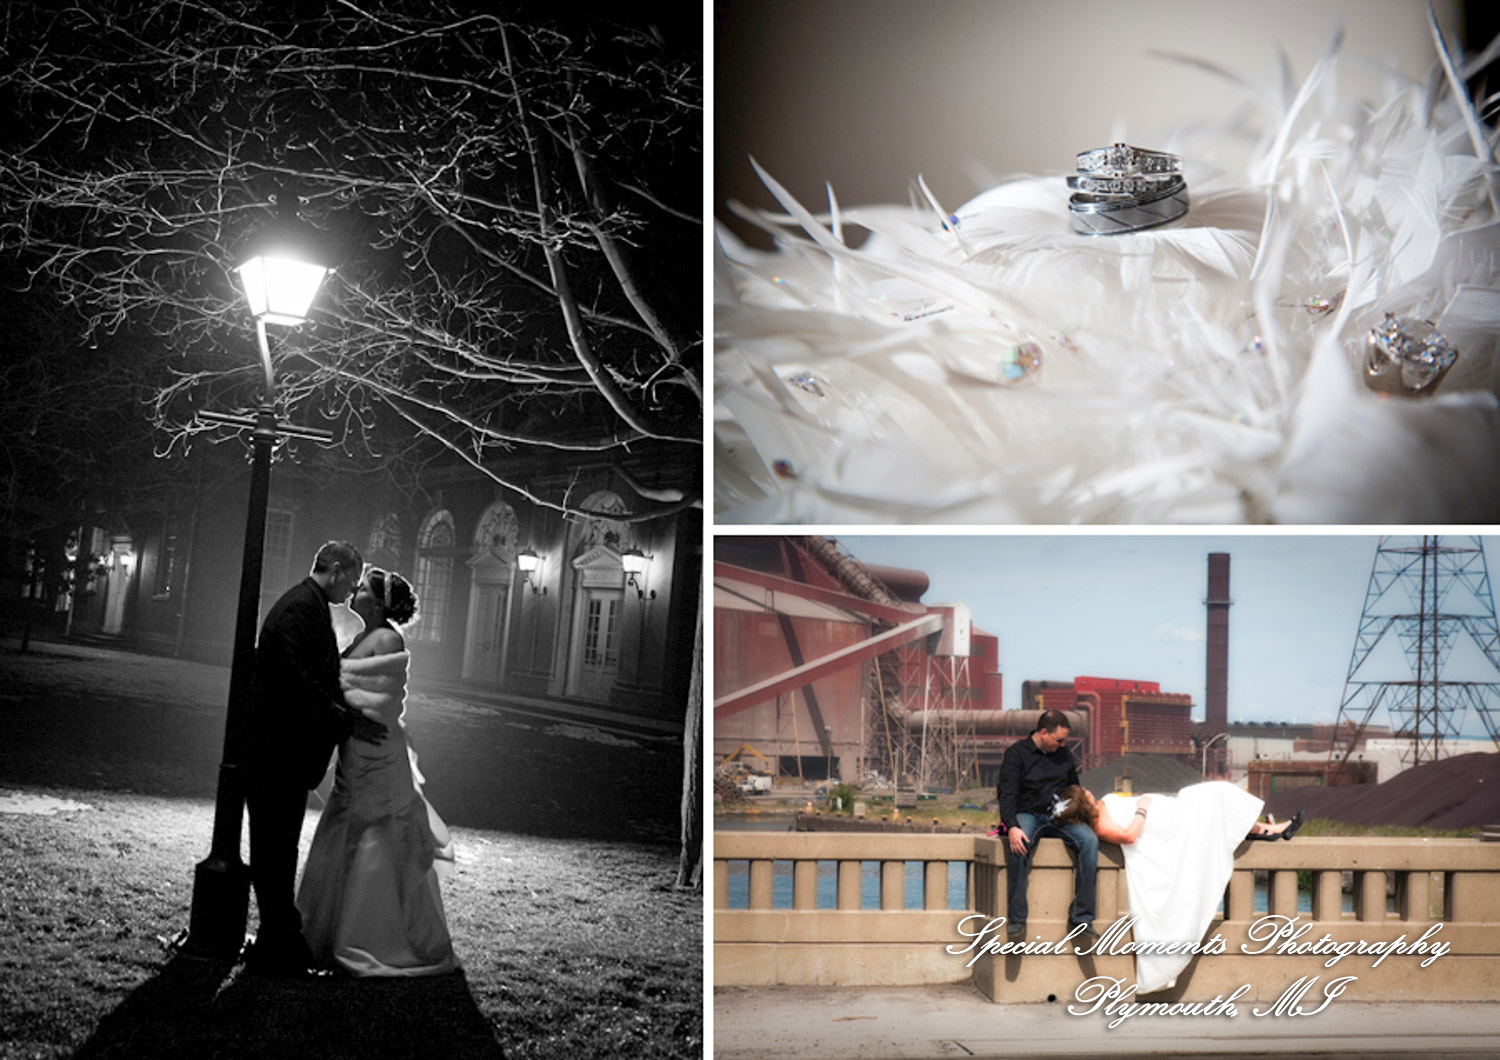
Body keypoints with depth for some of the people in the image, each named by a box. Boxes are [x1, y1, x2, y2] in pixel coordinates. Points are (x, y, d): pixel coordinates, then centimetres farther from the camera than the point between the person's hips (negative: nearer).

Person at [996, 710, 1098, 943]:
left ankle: (1081, 918, -24)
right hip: (1027, 814, -4)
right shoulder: (1017, 753, -2)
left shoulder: (1064, 754, 14)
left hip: (1059, 816, 4)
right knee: (1018, 844, -38)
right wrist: (1012, 827, -29)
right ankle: (1016, 919, -32)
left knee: (1089, 840, -26)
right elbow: (1006, 794, -13)